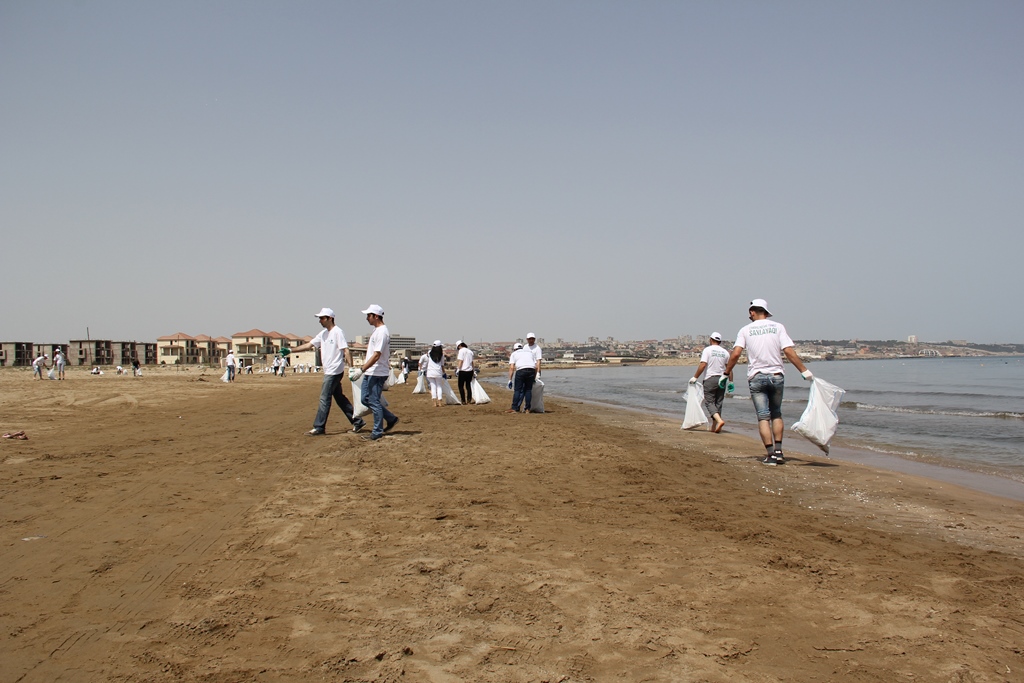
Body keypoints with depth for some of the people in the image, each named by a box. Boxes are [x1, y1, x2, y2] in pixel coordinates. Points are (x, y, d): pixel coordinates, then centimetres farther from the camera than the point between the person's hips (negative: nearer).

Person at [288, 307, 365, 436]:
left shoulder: (337, 332, -12)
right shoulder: (323, 333, 14)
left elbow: (346, 351, -17)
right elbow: (308, 345, 14)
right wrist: (290, 350, 7)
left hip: (335, 371, -9)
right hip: (329, 372, 9)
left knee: (324, 399, -6)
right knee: (340, 398, 12)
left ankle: (319, 428, 0)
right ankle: (357, 422, 18)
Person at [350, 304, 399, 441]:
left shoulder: (382, 332, -17)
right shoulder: (376, 330, 14)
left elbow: (376, 355, -23)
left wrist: (361, 370, -26)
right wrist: (363, 369, 21)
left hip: (377, 373, -10)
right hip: (370, 372, 10)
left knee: (374, 402, -4)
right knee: (366, 399, 14)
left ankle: (378, 432, 5)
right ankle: (391, 418, 22)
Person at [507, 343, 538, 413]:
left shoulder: (514, 354, 19)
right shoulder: (530, 352, 29)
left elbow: (511, 367, 5)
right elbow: (536, 366, 19)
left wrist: (510, 380, 3)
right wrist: (534, 378, 26)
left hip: (520, 370, -3)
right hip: (531, 370, 3)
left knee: (517, 390, 3)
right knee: (528, 389, 12)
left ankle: (514, 408, 2)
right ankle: (528, 409, 11)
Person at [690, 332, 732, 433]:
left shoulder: (707, 350, -5)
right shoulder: (725, 352, 9)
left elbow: (703, 364, -14)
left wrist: (695, 377, -9)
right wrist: (731, 382, 14)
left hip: (710, 379, -5)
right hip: (721, 379, 5)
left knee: (709, 402, -2)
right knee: (718, 403, 10)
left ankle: (719, 420, -24)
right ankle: (714, 426, 13)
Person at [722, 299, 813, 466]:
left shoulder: (745, 330, 1)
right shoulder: (778, 327, 2)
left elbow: (735, 354, -8)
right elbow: (789, 352, -6)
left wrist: (726, 372, 3)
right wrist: (805, 371, -1)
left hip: (756, 377, -1)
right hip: (776, 376, 1)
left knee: (763, 416, 1)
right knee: (776, 414, 16)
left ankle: (770, 454, -5)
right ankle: (778, 451, 12)